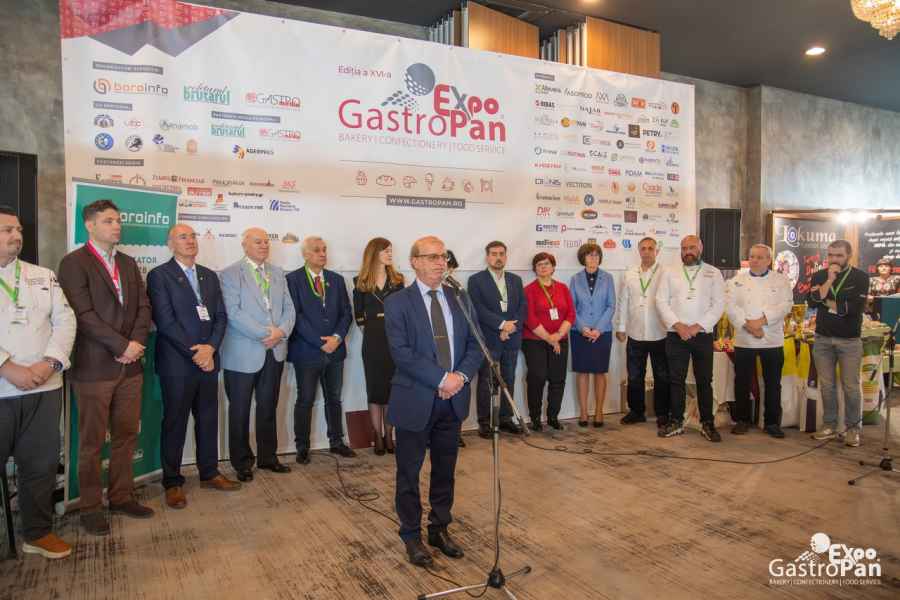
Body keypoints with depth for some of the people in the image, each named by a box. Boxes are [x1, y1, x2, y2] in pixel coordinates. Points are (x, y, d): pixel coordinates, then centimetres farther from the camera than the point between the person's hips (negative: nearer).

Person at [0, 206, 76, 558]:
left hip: (44, 388, 3)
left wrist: (49, 363, -10)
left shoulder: (44, 276, 13)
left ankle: (38, 532, 24)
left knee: (42, 463, 10)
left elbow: (65, 320, 5)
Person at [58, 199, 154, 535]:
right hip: (94, 367, -6)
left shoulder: (128, 263, 14)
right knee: (92, 441, 5)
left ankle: (121, 497, 25)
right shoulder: (74, 262, -6)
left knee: (126, 436, 12)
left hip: (130, 365, 6)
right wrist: (122, 346, -16)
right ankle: (90, 507, 17)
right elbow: (83, 314, -15)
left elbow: (143, 306, 9)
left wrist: (136, 343, -7)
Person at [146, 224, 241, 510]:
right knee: (175, 422, 5)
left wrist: (210, 347, -8)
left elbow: (221, 316, 8)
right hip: (177, 362, -5)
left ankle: (209, 473, 26)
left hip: (208, 359, 5)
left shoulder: (209, 276, 13)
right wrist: (194, 352, -14)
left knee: (208, 419, 12)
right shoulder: (159, 275, -5)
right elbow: (165, 321, -12)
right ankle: (172, 482, 17)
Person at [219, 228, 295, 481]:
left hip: (275, 351, 5)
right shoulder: (230, 274, -5)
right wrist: (265, 333, -18)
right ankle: (242, 462, 20)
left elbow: (288, 308, 8)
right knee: (240, 410, 6)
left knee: (268, 408, 14)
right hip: (243, 353, -5)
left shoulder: (278, 273, 13)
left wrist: (281, 331, -11)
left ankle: (268, 457, 26)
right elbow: (234, 313, -15)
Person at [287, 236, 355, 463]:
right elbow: (296, 315, -11)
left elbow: (346, 313, 8)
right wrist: (321, 342, -15)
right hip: (306, 351, -4)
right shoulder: (293, 279, -4)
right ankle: (302, 448, 17)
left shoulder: (336, 279, 10)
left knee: (334, 399, 13)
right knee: (305, 401, 5)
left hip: (335, 350, 4)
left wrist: (337, 337, -9)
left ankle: (336, 442, 26)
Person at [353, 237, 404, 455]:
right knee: (375, 388, 3)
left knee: (392, 387, 3)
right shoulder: (361, 282, 3)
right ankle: (378, 437, 12)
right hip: (373, 341, -1)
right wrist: (371, 329, -2)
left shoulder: (397, 279, 7)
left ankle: (389, 435, 13)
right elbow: (359, 315, 6)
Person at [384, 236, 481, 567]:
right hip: (416, 400, -4)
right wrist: (442, 379, -20)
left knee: (445, 471, 16)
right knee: (409, 473, 10)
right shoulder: (397, 302, -8)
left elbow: (475, 344, 5)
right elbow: (401, 352, -17)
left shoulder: (459, 298, 6)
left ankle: (440, 529, 34)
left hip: (453, 399, 4)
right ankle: (412, 536, 27)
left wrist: (460, 375, -13)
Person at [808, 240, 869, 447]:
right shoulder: (819, 276, 6)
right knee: (827, 385, 8)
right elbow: (812, 302, -10)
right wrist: (830, 280, -14)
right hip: (822, 339, 3)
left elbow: (855, 308, -14)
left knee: (851, 386, 0)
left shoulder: (860, 277, -2)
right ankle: (829, 426, 17)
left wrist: (826, 302, -6)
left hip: (850, 340, -3)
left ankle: (853, 428, 12)